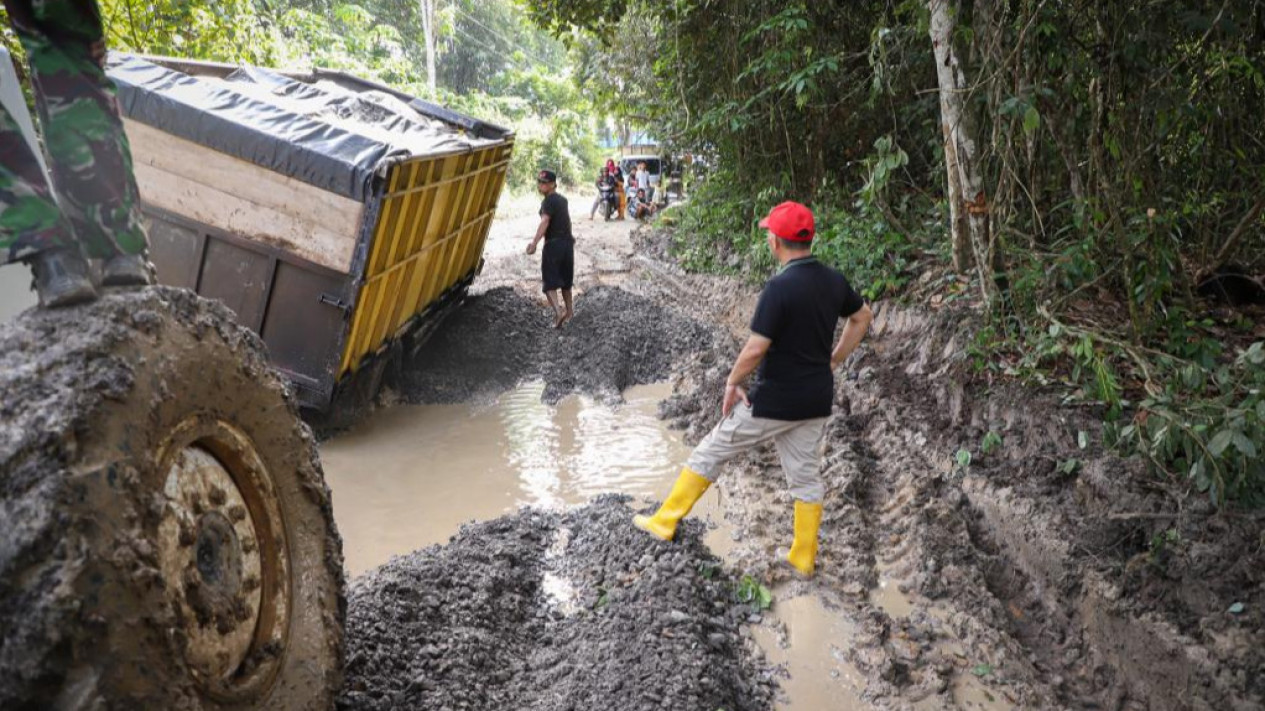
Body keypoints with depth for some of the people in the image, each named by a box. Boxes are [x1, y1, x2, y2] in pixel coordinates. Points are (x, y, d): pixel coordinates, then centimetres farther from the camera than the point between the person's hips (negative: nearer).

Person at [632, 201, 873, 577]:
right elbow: (862, 318, 17)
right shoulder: (833, 281, 1)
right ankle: (803, 558, 26)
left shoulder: (780, 287, -23)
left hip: (775, 401, -6)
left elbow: (755, 349, -23)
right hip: (816, 401, 7)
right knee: (806, 475, 17)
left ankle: (666, 521, 19)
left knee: (710, 452, 9)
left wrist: (732, 383, -7)